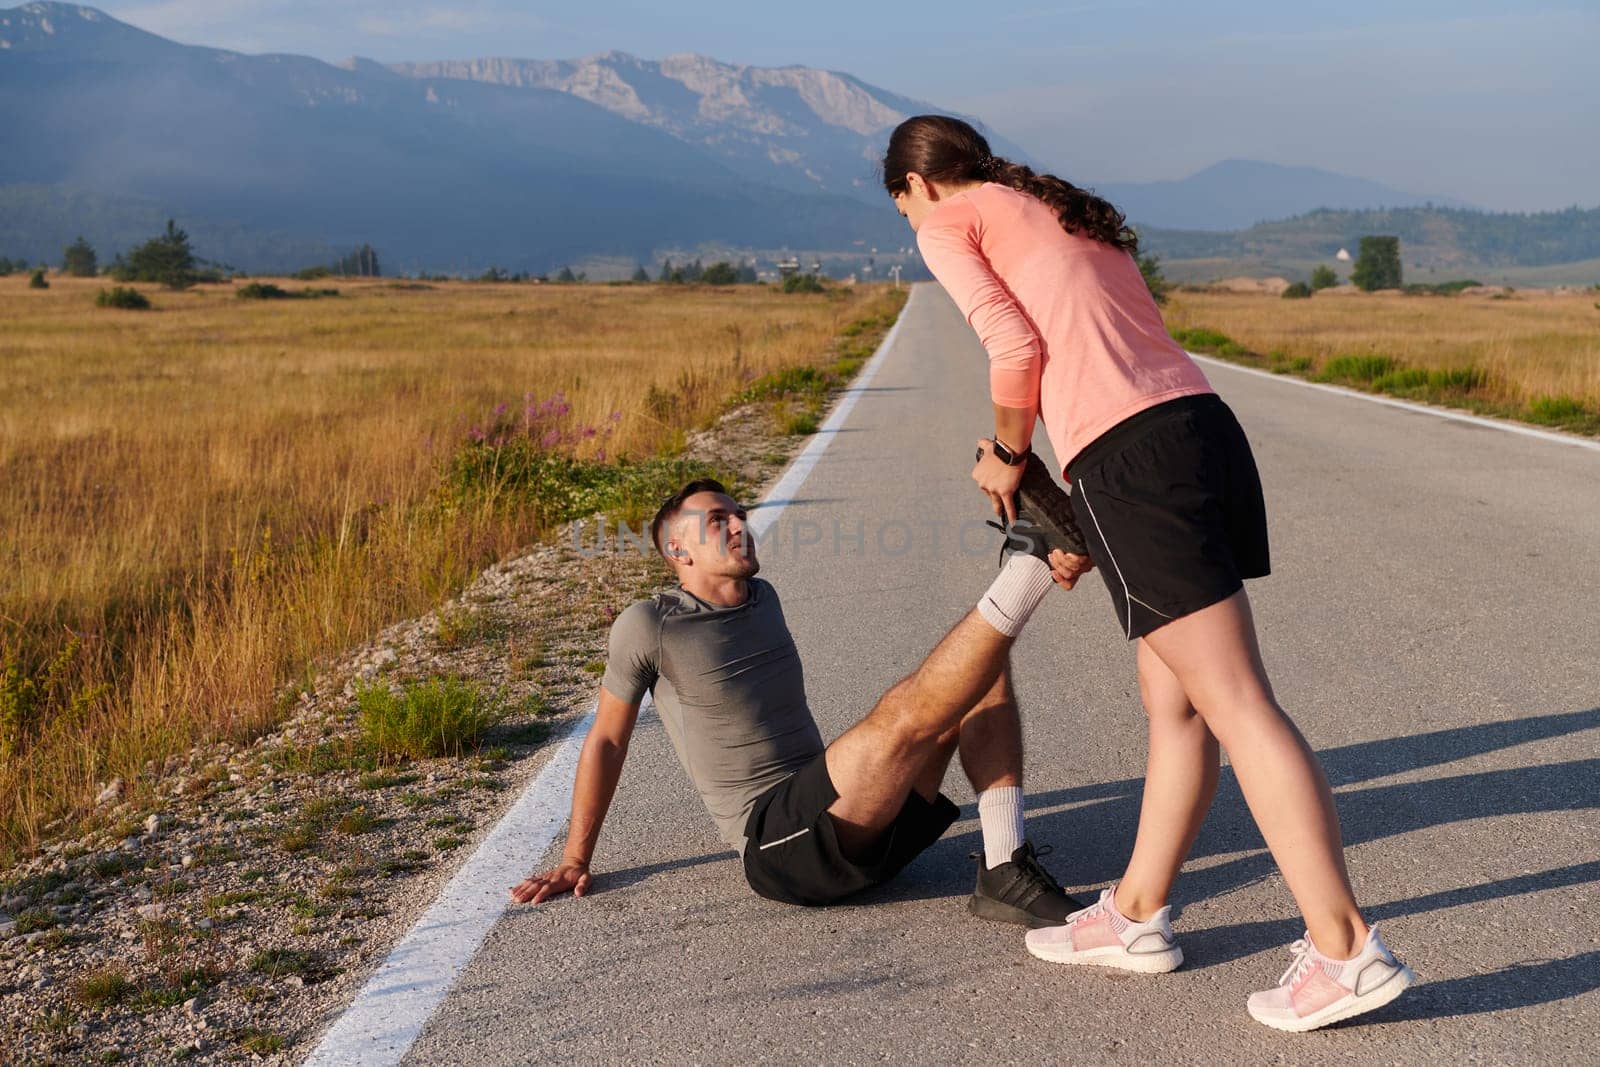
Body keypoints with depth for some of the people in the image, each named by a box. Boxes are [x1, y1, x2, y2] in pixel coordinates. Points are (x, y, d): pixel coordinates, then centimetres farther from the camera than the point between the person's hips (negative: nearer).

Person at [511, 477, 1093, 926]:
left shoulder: (762, 599, 18)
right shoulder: (649, 625, -3)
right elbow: (607, 739, 7)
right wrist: (575, 860, 12)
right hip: (776, 842, -7)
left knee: (983, 667, -6)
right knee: (907, 710, -31)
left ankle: (1004, 873, -19)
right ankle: (1032, 561, -30)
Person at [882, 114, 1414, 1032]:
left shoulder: (949, 225, 9)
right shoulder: (1073, 219, 30)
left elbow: (1017, 345, -4)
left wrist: (1007, 456, 13)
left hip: (1130, 458, -8)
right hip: (1208, 427, 8)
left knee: (1239, 706, -9)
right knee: (1174, 699, 14)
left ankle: (1346, 950, -8)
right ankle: (1137, 914, 26)